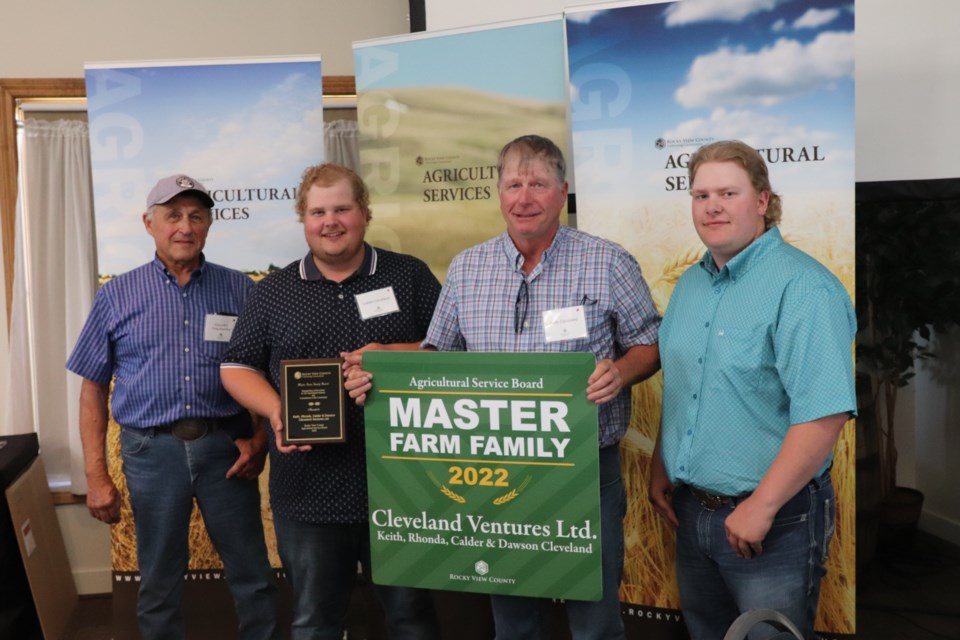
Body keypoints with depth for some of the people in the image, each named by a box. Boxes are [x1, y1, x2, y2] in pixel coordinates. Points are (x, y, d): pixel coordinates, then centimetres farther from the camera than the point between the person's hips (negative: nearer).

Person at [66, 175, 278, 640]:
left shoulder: (239, 290, 4)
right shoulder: (118, 296, 4)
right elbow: (93, 387, 5)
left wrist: (261, 438, -5)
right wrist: (96, 475, 1)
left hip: (224, 446, 0)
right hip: (153, 449, 0)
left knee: (253, 576, 7)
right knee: (159, 583, 13)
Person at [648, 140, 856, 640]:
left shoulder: (802, 288, -18)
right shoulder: (690, 284, 8)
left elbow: (824, 413, -25)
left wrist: (760, 508, -23)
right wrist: (660, 468, 11)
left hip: (772, 520, -7)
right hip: (690, 509, 7)